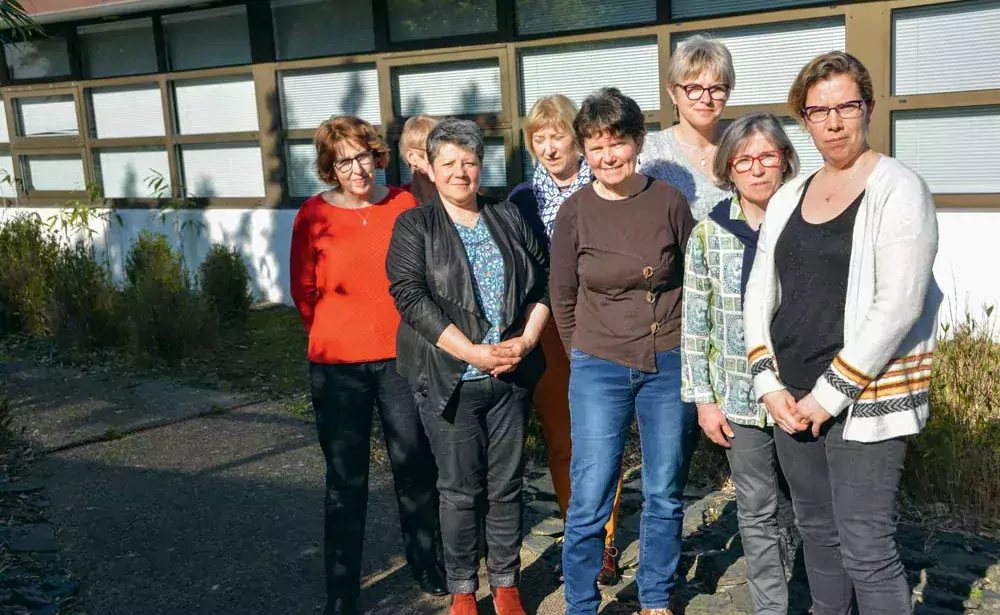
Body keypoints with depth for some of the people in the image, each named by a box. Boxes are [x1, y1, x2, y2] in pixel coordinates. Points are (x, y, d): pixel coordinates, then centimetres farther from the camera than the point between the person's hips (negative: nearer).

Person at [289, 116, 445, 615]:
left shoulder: (405, 205, 0)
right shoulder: (313, 215, -3)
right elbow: (304, 291, 5)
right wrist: (336, 337, 9)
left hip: (401, 358, 1)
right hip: (338, 366, -1)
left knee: (415, 468, 11)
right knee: (346, 482, 6)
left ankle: (430, 569, 30)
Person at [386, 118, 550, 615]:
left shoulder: (509, 218, 10)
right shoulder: (414, 226, 0)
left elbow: (542, 279, 10)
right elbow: (411, 298, -11)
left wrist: (527, 339, -7)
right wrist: (473, 352, -18)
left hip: (511, 376, 3)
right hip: (449, 380, -3)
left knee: (506, 485, 10)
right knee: (460, 489, 5)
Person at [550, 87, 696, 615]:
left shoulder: (669, 201, -3)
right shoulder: (575, 211, -4)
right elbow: (562, 298, 6)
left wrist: (688, 346, 8)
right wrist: (585, 355, 9)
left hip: (670, 365, 1)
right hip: (598, 370, -1)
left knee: (665, 496, 12)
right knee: (589, 501, -1)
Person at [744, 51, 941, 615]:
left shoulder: (898, 188, -8)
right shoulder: (788, 198, 11)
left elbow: (898, 307, -16)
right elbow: (759, 295, 11)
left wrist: (831, 394, -15)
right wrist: (769, 384, -1)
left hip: (863, 399, -6)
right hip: (792, 399, 6)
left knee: (866, 550, -4)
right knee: (817, 532, 17)